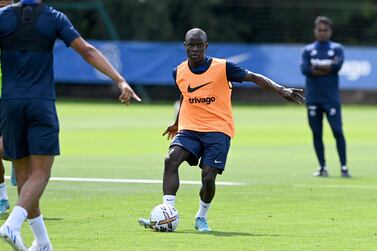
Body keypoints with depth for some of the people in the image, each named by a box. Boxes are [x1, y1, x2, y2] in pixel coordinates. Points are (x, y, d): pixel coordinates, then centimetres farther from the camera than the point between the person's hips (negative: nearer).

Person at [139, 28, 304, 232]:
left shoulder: (222, 68, -9)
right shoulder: (179, 72, 4)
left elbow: (254, 77, -9)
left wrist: (281, 90, -21)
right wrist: (177, 123, 37)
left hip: (218, 130, -3)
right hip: (189, 129, 3)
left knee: (208, 177, -15)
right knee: (171, 159, -24)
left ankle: (201, 218, 12)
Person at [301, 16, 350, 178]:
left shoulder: (337, 49, 6)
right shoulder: (307, 50, 9)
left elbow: (337, 66, -13)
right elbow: (305, 69, -9)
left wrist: (316, 67, -7)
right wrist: (327, 68, -10)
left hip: (331, 98, -2)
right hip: (313, 98, 2)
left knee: (338, 131, -7)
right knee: (316, 133, 4)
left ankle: (344, 167, -5)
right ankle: (322, 167, 11)